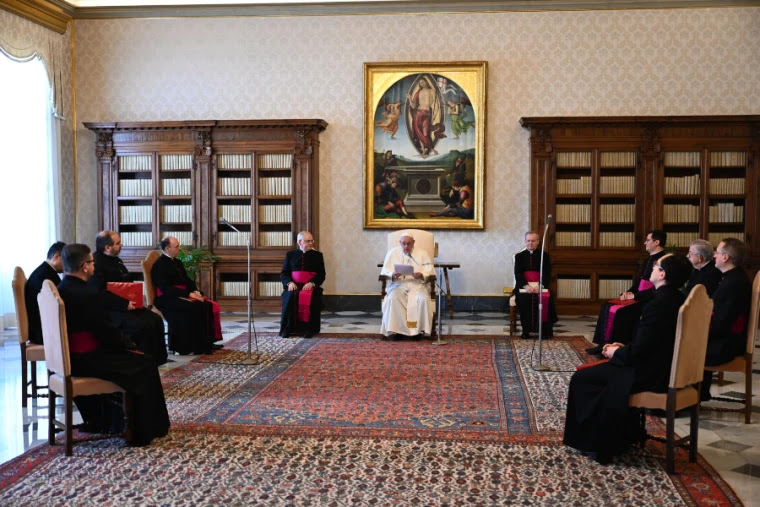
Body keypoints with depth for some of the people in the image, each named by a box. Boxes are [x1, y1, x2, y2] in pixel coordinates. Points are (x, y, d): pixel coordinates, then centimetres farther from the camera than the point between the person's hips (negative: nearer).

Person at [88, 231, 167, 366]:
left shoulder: (116, 260, 16)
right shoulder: (96, 263, -14)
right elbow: (101, 293, -22)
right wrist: (125, 304, -23)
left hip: (127, 304, 9)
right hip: (108, 309, -9)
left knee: (156, 319, -6)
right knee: (140, 325, -28)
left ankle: (157, 359, -1)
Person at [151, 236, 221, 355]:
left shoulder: (178, 262, 20)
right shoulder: (160, 265, -9)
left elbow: (187, 280, 19)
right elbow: (165, 289, -18)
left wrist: (195, 291, -3)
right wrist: (189, 294, -21)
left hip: (183, 296, 9)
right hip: (167, 300, -9)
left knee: (209, 305, -12)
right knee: (195, 307, -32)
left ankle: (207, 343, -12)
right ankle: (196, 347, -25)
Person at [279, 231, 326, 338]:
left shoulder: (317, 255, 15)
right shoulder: (290, 255, 16)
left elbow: (321, 275, 8)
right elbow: (283, 273, 13)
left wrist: (311, 283, -12)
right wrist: (289, 282, -9)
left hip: (310, 286, -1)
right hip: (293, 286, 1)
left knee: (309, 297, -33)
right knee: (290, 296, -31)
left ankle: (309, 329, -26)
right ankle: (287, 328, -21)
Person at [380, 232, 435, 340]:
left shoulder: (422, 254, 10)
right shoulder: (392, 252, 11)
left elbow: (430, 273, 3)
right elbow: (384, 271, 5)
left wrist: (421, 275, -19)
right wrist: (393, 275, -18)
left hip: (418, 285, 0)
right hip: (398, 284, 0)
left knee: (423, 299, -32)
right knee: (392, 298, -33)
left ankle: (418, 329, -19)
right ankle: (395, 329, -24)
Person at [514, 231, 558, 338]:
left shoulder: (544, 255, 11)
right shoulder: (519, 256, 14)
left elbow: (547, 273, 1)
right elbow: (518, 274, 2)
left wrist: (540, 286, -17)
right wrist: (526, 286, -16)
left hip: (540, 285, 0)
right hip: (524, 285, 0)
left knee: (546, 298, -30)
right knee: (523, 299, -31)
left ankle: (546, 330, -15)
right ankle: (526, 329, -20)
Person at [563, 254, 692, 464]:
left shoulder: (658, 304, -25)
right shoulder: (679, 299, 5)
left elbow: (638, 351, -24)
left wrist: (616, 353, -5)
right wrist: (624, 348, 10)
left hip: (650, 376, -10)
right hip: (665, 368, 10)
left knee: (581, 378, 2)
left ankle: (590, 439, 18)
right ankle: (625, 434, 31)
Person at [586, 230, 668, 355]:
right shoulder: (649, 259, 15)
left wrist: (634, 295, -16)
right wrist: (629, 292, 3)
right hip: (638, 297, 10)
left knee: (616, 311, -24)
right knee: (607, 307, -3)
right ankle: (603, 344, -5)